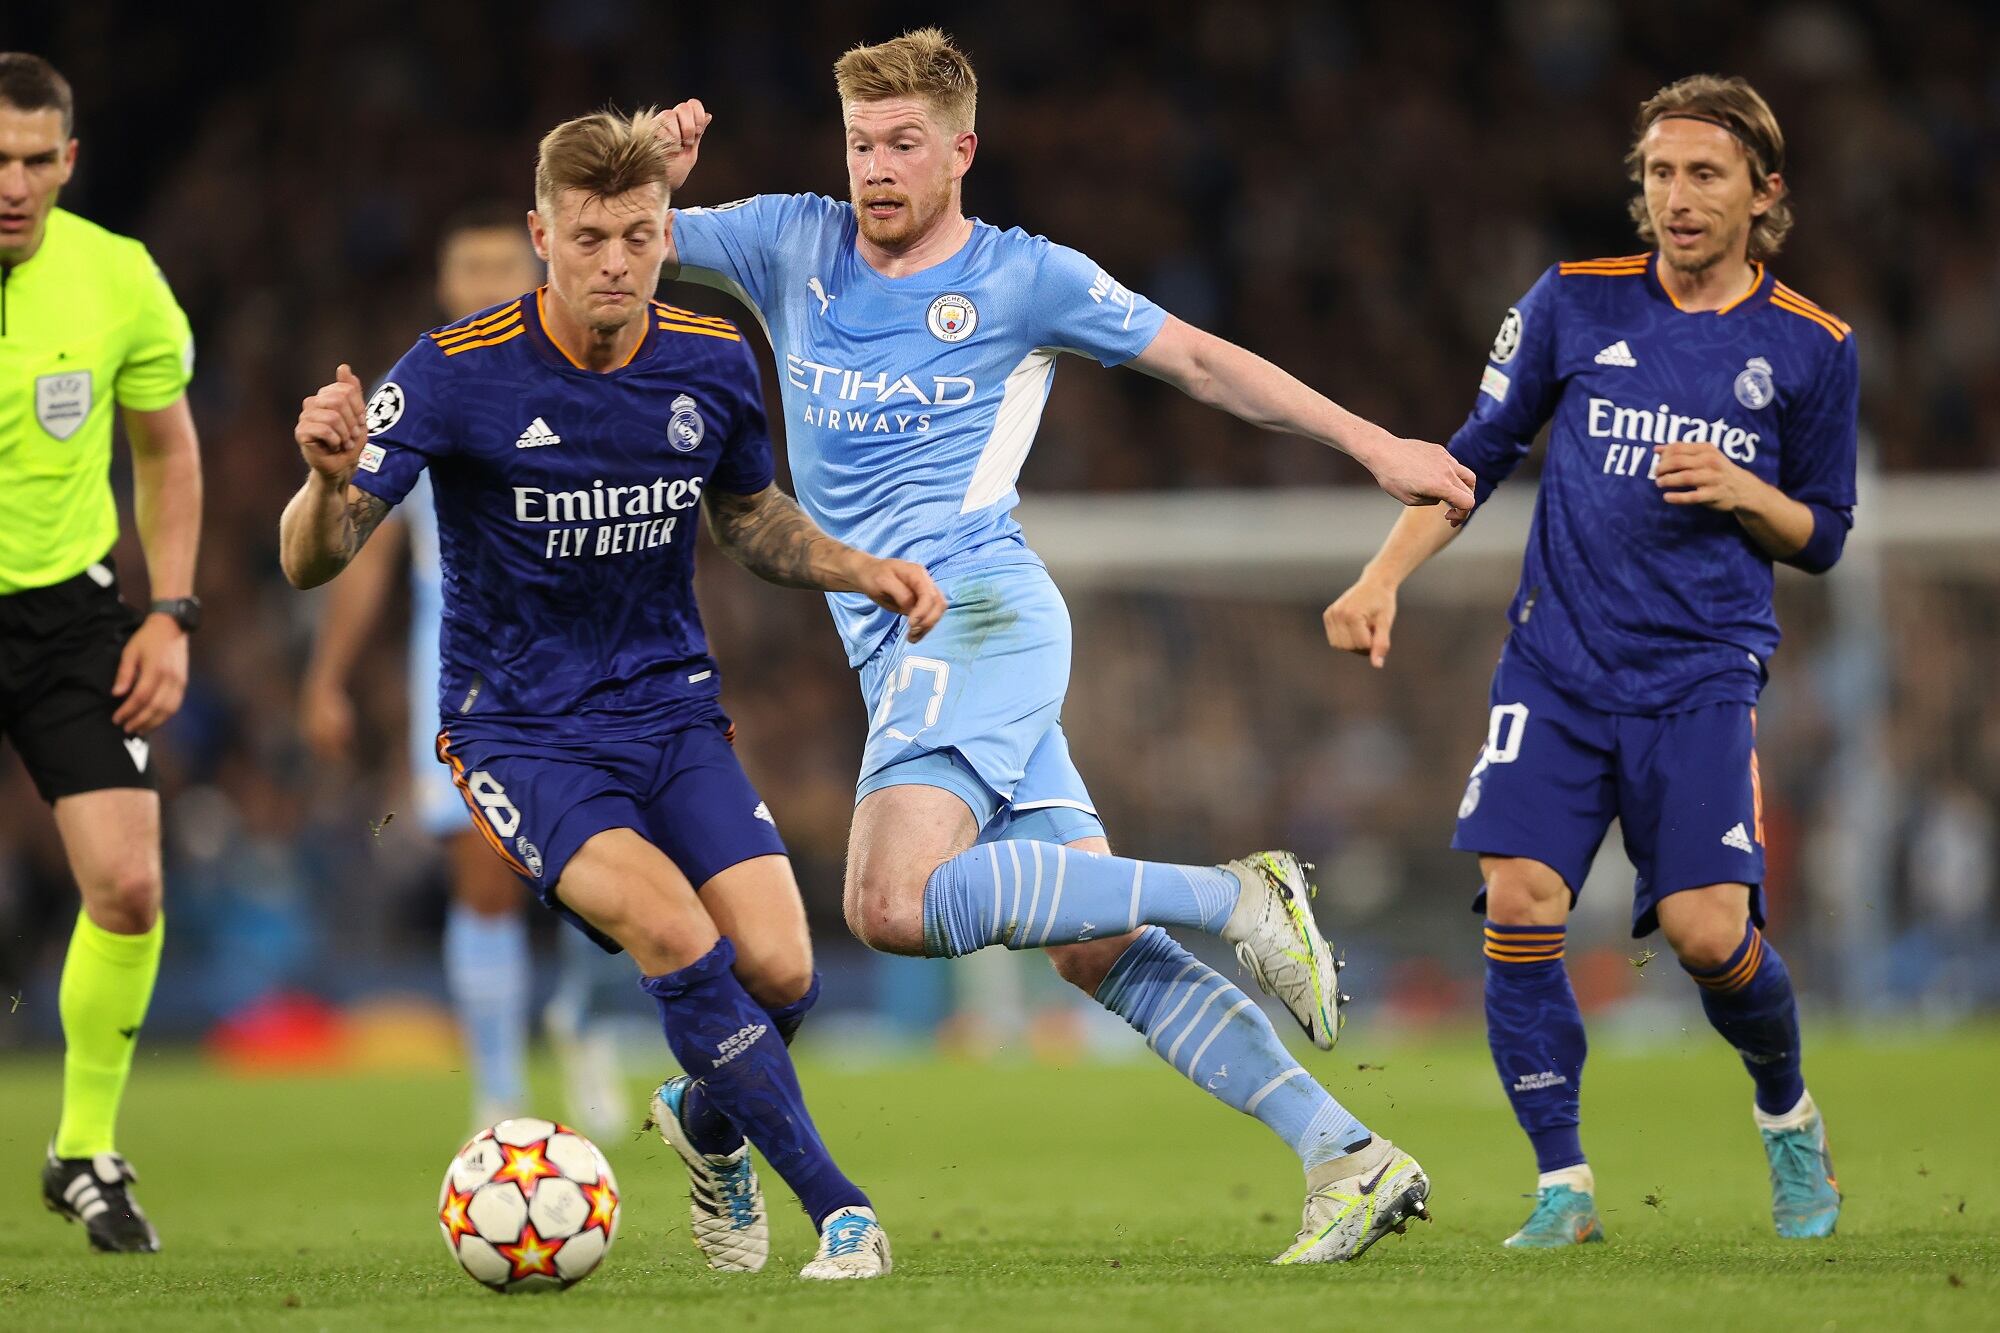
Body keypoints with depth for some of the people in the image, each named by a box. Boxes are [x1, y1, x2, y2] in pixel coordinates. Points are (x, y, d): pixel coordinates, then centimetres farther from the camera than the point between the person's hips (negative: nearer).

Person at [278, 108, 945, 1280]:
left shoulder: (713, 364, -2)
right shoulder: (459, 372, -15)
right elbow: (314, 563, -16)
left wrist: (863, 570, 2)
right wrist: (331, 481, -38)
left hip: (671, 709, 4)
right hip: (518, 730, -4)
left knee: (780, 970, -14)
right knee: (674, 932, -28)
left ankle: (712, 1121, 22)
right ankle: (839, 1208, -19)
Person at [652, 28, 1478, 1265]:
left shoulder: (1025, 279, 2)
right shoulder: (793, 246, 13)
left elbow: (1197, 359, 9)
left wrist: (1373, 444, 8)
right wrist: (654, 176, -9)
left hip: (975, 613, -6)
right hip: (907, 650, 6)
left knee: (897, 904, -28)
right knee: (1103, 946, -1)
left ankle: (1237, 895, -19)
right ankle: (1346, 1156, -2)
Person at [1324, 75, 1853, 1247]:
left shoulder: (1809, 347, 5)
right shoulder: (1576, 304, 6)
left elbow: (1821, 537, 12)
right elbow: (1478, 455, 13)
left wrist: (1742, 492, -9)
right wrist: (1385, 576, 1)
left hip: (1704, 675, -1)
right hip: (1558, 665, 1)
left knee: (1707, 931, -14)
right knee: (1520, 906, -16)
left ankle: (1790, 1115, 18)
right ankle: (1564, 1187, -4)